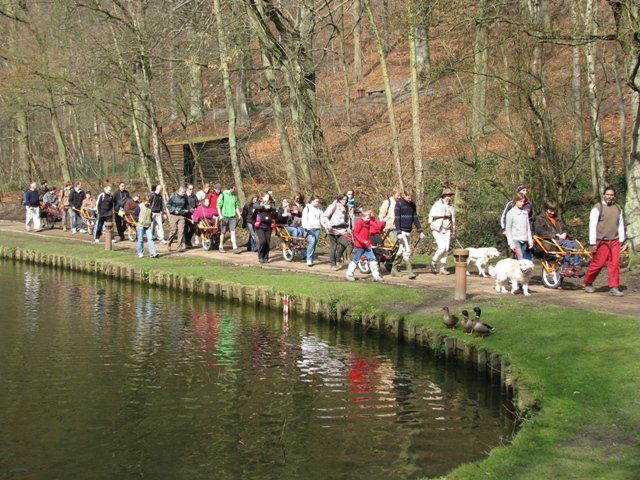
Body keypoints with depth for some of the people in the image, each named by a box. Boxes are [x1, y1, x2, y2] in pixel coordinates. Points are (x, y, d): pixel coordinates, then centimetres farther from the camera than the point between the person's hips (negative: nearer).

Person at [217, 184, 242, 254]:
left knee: (233, 232, -5)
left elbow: (236, 206, 18)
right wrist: (220, 215, -14)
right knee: (223, 232, 6)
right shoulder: (222, 195, -3)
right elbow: (219, 206, -4)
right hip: (224, 217, -3)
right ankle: (221, 247, 18)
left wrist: (239, 214, 4)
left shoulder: (234, 196, 13)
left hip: (232, 217, 3)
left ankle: (235, 248, -11)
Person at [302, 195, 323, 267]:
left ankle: (311, 260, 13)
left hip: (317, 229, 5)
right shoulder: (307, 208, 0)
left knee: (314, 244, 4)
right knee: (312, 241, -22)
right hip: (309, 229, -5)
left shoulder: (319, 209, 15)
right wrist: (306, 226, -25)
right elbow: (304, 219, -8)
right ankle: (309, 259, -19)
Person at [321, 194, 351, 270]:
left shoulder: (346, 208, 13)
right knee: (333, 246, -1)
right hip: (333, 229, -5)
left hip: (342, 229, 5)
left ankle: (338, 258, 15)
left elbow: (347, 218, 27)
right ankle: (333, 264, 10)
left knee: (345, 244, -11)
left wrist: (348, 228, 18)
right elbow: (324, 216, -10)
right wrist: (328, 224, -23)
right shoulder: (333, 206, -7)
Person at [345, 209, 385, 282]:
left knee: (372, 259, 0)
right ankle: (349, 275, 14)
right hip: (359, 245, -7)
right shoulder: (359, 222, -13)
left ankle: (376, 275, 2)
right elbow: (355, 233, -16)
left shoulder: (369, 223, 10)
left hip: (367, 245, 7)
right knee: (355, 260, 2)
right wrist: (362, 241, -23)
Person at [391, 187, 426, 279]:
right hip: (402, 231, -7)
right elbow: (397, 219, -12)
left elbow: (415, 219, 13)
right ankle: (410, 272, -15)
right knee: (407, 251, -13)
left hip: (408, 231, 7)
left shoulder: (412, 205, 10)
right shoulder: (399, 204, -8)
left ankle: (394, 269, 21)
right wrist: (398, 233, -20)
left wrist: (421, 231, 6)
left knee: (401, 251, 11)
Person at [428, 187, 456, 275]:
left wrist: (453, 231, 28)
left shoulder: (451, 206, 16)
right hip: (437, 229, -6)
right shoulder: (438, 204, -4)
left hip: (447, 230, 6)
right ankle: (434, 262, 7)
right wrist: (444, 214, -18)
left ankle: (443, 268, 7)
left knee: (446, 249, 0)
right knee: (442, 247, -16)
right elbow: (432, 213, -20)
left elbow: (453, 219, 26)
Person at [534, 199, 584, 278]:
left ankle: (576, 268, -24)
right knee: (568, 244, -32)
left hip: (561, 239, 6)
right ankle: (565, 268, -33)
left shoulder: (558, 219, 28)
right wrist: (556, 235, -15)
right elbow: (541, 232, -8)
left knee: (576, 244, -22)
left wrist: (564, 234, 1)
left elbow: (565, 229, 28)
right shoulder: (540, 218, 7)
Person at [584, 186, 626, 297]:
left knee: (615, 265, -2)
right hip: (601, 241, -4)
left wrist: (621, 240, 12)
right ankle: (588, 283, 20)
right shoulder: (597, 208, -5)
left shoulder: (618, 208, 11)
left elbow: (621, 225, 17)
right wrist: (593, 244, -10)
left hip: (614, 241, 4)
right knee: (597, 264, 0)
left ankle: (614, 288, 1)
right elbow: (592, 226, -7)